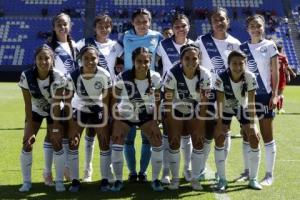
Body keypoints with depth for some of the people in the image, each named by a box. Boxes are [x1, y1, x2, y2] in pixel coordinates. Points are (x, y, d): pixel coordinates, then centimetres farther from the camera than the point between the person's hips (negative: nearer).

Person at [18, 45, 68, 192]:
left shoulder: (58, 77, -29)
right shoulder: (26, 76, -27)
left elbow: (56, 105, -25)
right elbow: (28, 105, -21)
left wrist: (56, 129, -26)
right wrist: (31, 130, -21)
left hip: (54, 111, -1)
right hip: (35, 111, 1)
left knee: (56, 144, -10)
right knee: (27, 144, -8)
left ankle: (59, 181, 5)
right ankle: (26, 182, 7)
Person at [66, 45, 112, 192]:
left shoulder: (105, 76, -27)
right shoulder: (73, 76, -27)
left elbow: (106, 102, -18)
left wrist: (105, 125, -21)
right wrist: (72, 129, -24)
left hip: (98, 109, 0)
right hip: (79, 109, 0)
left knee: (104, 144, -4)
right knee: (72, 143, -7)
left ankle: (105, 180, 11)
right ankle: (75, 180, 5)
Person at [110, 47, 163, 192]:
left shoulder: (155, 78, -20)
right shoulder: (123, 78, -27)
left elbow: (157, 102, -7)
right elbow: (115, 101, -16)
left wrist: (155, 122, -12)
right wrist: (116, 123, -19)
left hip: (146, 115, 2)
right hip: (125, 114, -1)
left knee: (157, 143, -9)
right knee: (117, 145, -12)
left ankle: (155, 180, 8)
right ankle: (118, 180, 6)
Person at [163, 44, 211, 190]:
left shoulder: (205, 75, -23)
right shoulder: (173, 74, -29)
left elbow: (203, 103, -16)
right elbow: (168, 103, -24)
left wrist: (200, 128, -16)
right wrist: (172, 130, -23)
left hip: (194, 112, 2)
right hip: (176, 111, -1)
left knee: (199, 143, -4)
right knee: (174, 144, -6)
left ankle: (195, 179, 11)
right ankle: (175, 179, 10)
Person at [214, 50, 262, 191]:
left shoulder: (250, 77, -26)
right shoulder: (221, 78, -29)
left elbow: (251, 103, -22)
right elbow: (219, 103, -26)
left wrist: (251, 124, -25)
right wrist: (219, 124, -30)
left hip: (243, 108, 1)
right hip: (226, 109, -1)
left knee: (254, 139, -7)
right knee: (219, 139, -13)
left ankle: (253, 179, 7)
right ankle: (222, 179, -1)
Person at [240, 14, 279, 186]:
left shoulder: (270, 46, 0)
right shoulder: (242, 48, 8)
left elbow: (275, 72, -2)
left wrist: (275, 95, -10)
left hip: (264, 94, -3)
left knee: (267, 136, 1)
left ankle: (269, 174, 8)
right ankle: (247, 171, 19)